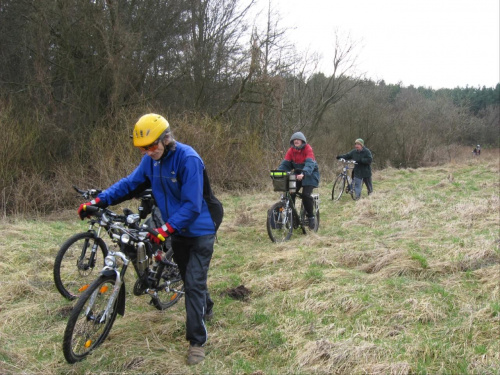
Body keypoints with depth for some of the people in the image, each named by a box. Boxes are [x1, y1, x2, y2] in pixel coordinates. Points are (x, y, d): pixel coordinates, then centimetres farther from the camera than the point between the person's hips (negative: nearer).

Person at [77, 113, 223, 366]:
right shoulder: (151, 159, -5)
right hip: (177, 230, 7)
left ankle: (197, 341, 1)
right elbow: (129, 183, 0)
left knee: (194, 283, -8)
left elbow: (191, 205, -28)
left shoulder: (188, 159, -27)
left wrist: (166, 229, -33)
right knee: (189, 276, 21)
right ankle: (206, 309, 47)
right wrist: (98, 201, -10)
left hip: (199, 230, -7)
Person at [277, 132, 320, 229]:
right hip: (297, 174, 5)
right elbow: (285, 163, -9)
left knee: (306, 195, -20)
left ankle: (311, 217, -1)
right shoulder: (291, 150, -4)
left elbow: (310, 163, -30)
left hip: (309, 175, -4)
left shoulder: (308, 149, -17)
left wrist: (303, 174, -48)